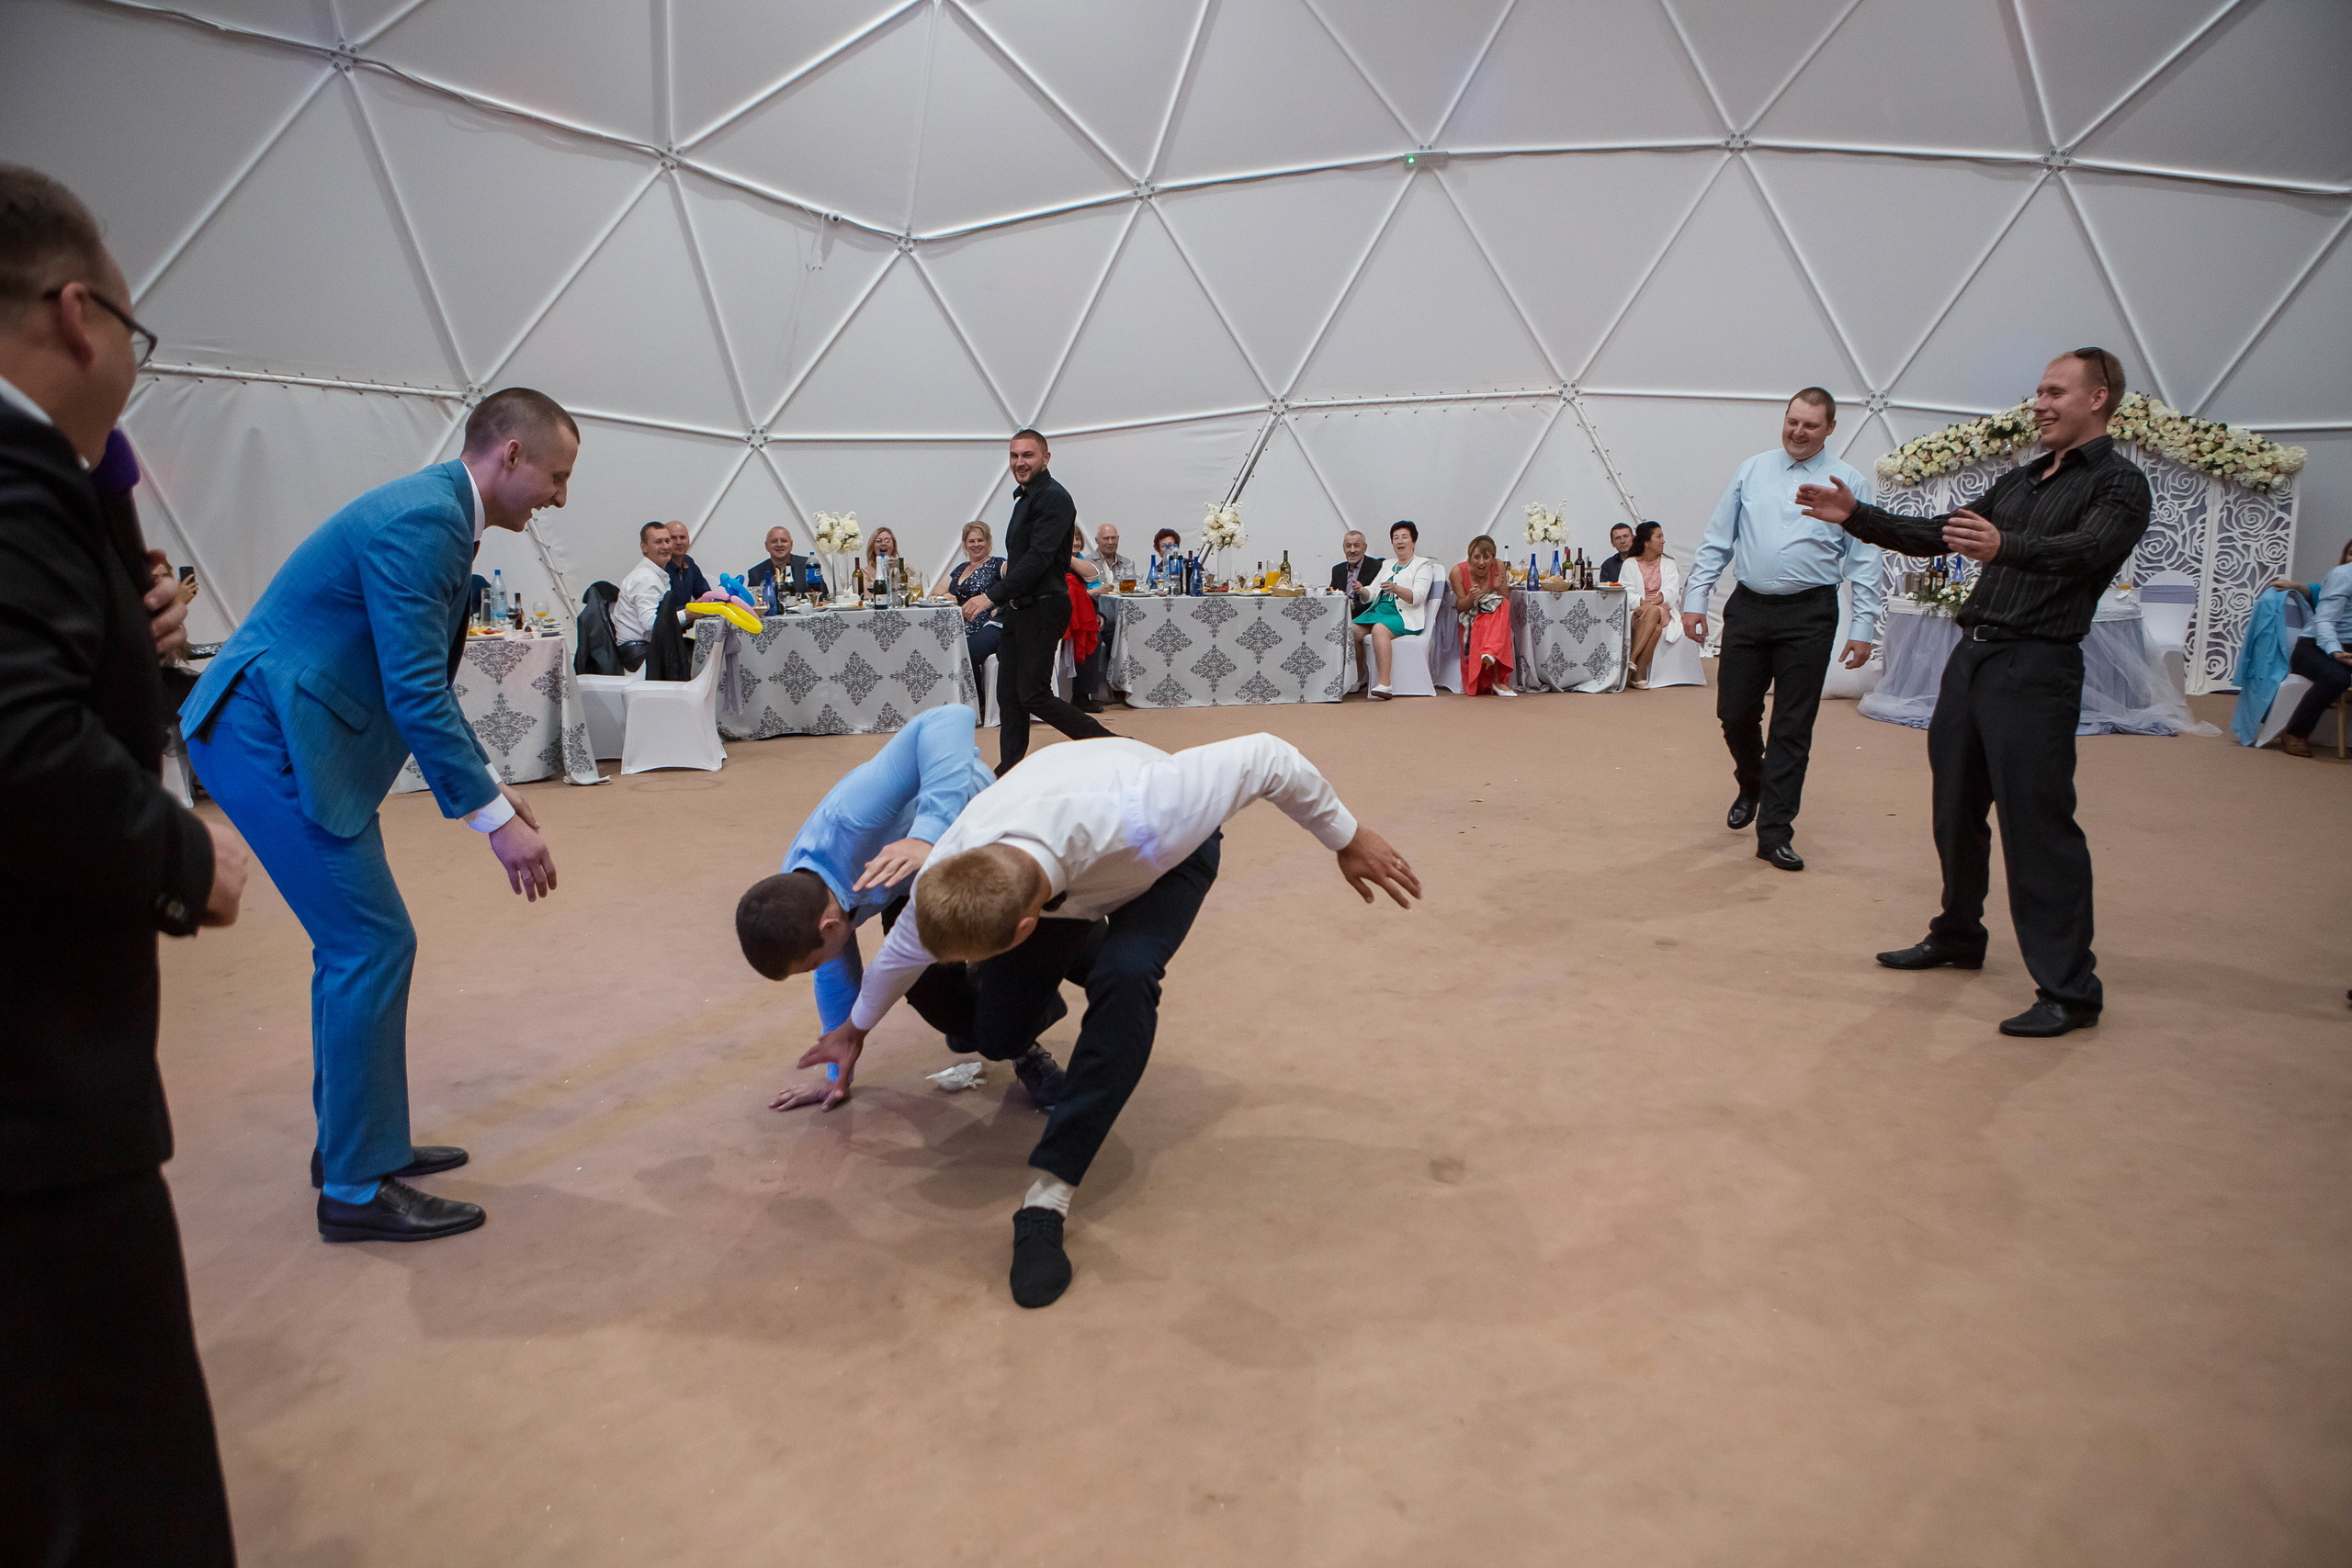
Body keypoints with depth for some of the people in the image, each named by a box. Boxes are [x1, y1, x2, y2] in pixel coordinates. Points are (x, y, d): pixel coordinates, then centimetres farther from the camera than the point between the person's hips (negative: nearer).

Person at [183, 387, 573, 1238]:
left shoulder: (430, 513, 13)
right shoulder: (422, 520, -19)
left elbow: (422, 682, 19)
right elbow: (415, 691, -24)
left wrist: (490, 785, 15)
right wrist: (493, 817, -23)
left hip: (268, 730, 10)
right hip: (269, 737, -10)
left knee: (354, 940, 16)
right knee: (373, 944, -7)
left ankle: (351, 1140, 29)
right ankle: (357, 1186, 4)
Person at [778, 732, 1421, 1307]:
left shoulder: (1141, 819, -50)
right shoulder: (944, 876, -32)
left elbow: (1267, 756, -34)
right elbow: (905, 946, -6)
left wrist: (1347, 839, -19)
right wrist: (856, 1029, 13)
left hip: (1170, 857, -3)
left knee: (1125, 976, -34)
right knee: (998, 1033, -7)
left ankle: (1049, 1196, -24)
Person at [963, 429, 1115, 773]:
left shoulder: (1053, 499, -13)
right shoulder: (1025, 498, 18)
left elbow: (1038, 558, -23)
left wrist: (992, 596, -26)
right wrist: (1001, 599, 16)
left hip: (1044, 609, -10)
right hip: (1020, 609, 10)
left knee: (1033, 695, -10)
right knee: (1009, 696, 8)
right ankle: (1010, 772, 14)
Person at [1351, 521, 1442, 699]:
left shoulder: (1423, 564, 8)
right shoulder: (1387, 565, 28)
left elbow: (1418, 596, -9)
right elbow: (1372, 593, 18)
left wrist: (1396, 589, -28)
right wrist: (1362, 591, -7)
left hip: (1405, 616, -6)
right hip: (1379, 610, 6)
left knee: (1379, 629, -37)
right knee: (1352, 630, -23)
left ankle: (1384, 684, -45)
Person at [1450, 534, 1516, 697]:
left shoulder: (1498, 566, -6)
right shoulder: (1459, 571, -12)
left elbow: (1506, 603, -3)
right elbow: (1460, 607, -9)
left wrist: (1500, 589, -24)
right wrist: (1470, 599, -30)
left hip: (1495, 619, 2)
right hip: (1470, 620, -2)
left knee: (1501, 606, -32)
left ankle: (1490, 653, -42)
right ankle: (1496, 681, -36)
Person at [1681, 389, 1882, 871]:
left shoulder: (1849, 483, 1)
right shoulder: (1751, 471, 7)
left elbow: (1864, 561, 0)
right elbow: (1716, 542, 9)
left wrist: (1863, 627, -5)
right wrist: (1694, 599, 2)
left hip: (1809, 616, -2)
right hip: (1748, 608, 2)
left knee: (1793, 727, 1)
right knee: (1734, 713, 6)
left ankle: (1774, 832, 8)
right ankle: (1750, 787, 36)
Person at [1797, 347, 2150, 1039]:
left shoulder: (2118, 483, -4)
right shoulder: (2019, 480, 19)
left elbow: (2085, 550, -23)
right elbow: (1933, 536, 19)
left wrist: (2003, 547, -42)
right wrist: (1855, 515, 7)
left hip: (2035, 668, -8)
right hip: (1970, 655, 8)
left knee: (2038, 824, -9)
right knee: (1956, 808, 15)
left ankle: (2069, 989, -3)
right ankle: (1957, 936, 31)